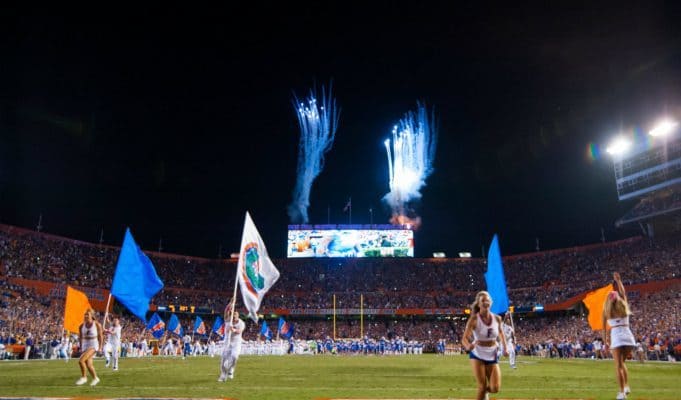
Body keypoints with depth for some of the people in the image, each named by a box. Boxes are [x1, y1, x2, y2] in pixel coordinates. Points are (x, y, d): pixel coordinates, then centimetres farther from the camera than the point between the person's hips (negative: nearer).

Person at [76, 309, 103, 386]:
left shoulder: (97, 324, -10)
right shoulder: (81, 326, 2)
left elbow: (101, 336, -4)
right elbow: (80, 337, 15)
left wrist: (100, 347, -7)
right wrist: (81, 348, 17)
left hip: (93, 345, -5)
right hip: (85, 346, 5)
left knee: (81, 361, -21)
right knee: (88, 364, 4)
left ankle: (83, 377, -2)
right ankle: (95, 378, 25)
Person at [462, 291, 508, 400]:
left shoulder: (497, 318, -8)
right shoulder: (474, 319, -18)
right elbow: (464, 338, -24)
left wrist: (505, 347, 4)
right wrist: (468, 346, -46)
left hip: (492, 356, 3)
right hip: (477, 355, -3)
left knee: (495, 388, -5)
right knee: (482, 387, -7)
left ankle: (484, 391, 31)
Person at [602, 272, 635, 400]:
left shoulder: (606, 311, 3)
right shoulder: (623, 307, 7)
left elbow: (604, 328, 2)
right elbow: (623, 293, 22)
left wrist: (605, 341, 6)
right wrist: (618, 280, 32)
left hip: (616, 337, -3)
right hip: (628, 336, 3)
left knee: (618, 365, 0)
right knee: (622, 362, 22)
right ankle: (626, 386, 12)